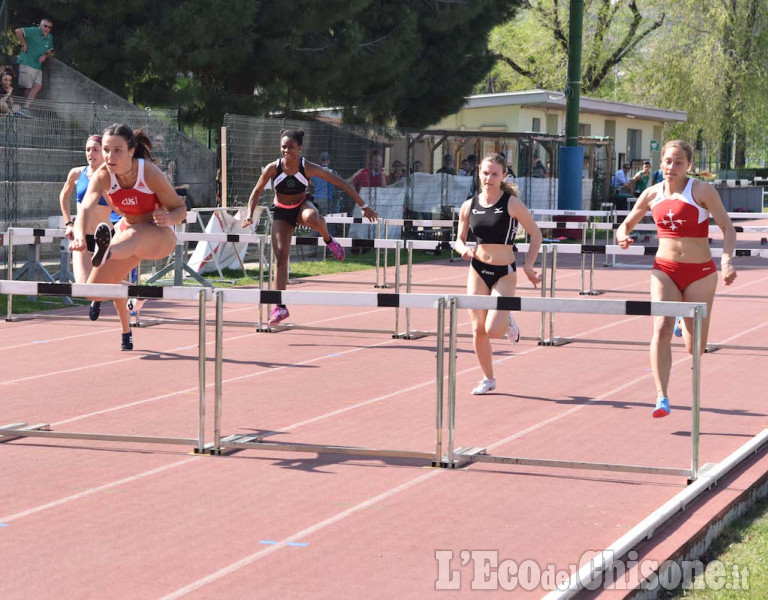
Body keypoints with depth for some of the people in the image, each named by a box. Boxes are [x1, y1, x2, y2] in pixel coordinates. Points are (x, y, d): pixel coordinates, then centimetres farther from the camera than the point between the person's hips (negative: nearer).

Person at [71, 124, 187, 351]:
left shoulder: (150, 173, -25)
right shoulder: (102, 176, -18)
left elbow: (180, 208, -14)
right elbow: (87, 208, -36)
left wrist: (167, 218, -38)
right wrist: (80, 237, -57)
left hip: (160, 236, -5)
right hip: (127, 232, 5)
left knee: (134, 236, -41)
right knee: (94, 289, 1)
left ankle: (105, 254, -77)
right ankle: (126, 330, 32)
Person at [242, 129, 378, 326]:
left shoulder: (308, 168, -22)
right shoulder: (272, 168, -18)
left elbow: (341, 183, -17)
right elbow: (256, 192, -2)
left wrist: (364, 206, -17)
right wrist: (250, 215, -17)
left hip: (302, 205, -1)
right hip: (281, 213, 1)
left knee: (312, 218, -41)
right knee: (281, 257, -9)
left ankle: (328, 240, -7)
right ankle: (280, 307, -2)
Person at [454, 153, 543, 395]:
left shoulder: (512, 204, -9)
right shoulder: (469, 206, 1)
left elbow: (535, 234, -2)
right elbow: (459, 239, 11)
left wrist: (528, 266, -8)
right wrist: (464, 250, -12)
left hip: (504, 273, -3)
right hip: (477, 270, 3)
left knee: (493, 330, -15)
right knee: (478, 330, 1)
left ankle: (507, 321, 22)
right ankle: (488, 379, 20)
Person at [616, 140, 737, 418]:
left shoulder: (702, 190, -9)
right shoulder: (652, 194, 3)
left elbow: (727, 228, -9)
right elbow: (627, 223, 15)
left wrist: (726, 260, -26)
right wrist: (623, 236, -9)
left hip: (700, 273, -2)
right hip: (664, 270, 2)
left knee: (695, 349, 6)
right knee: (661, 329, -20)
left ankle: (684, 324, 43)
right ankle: (662, 398, -17)